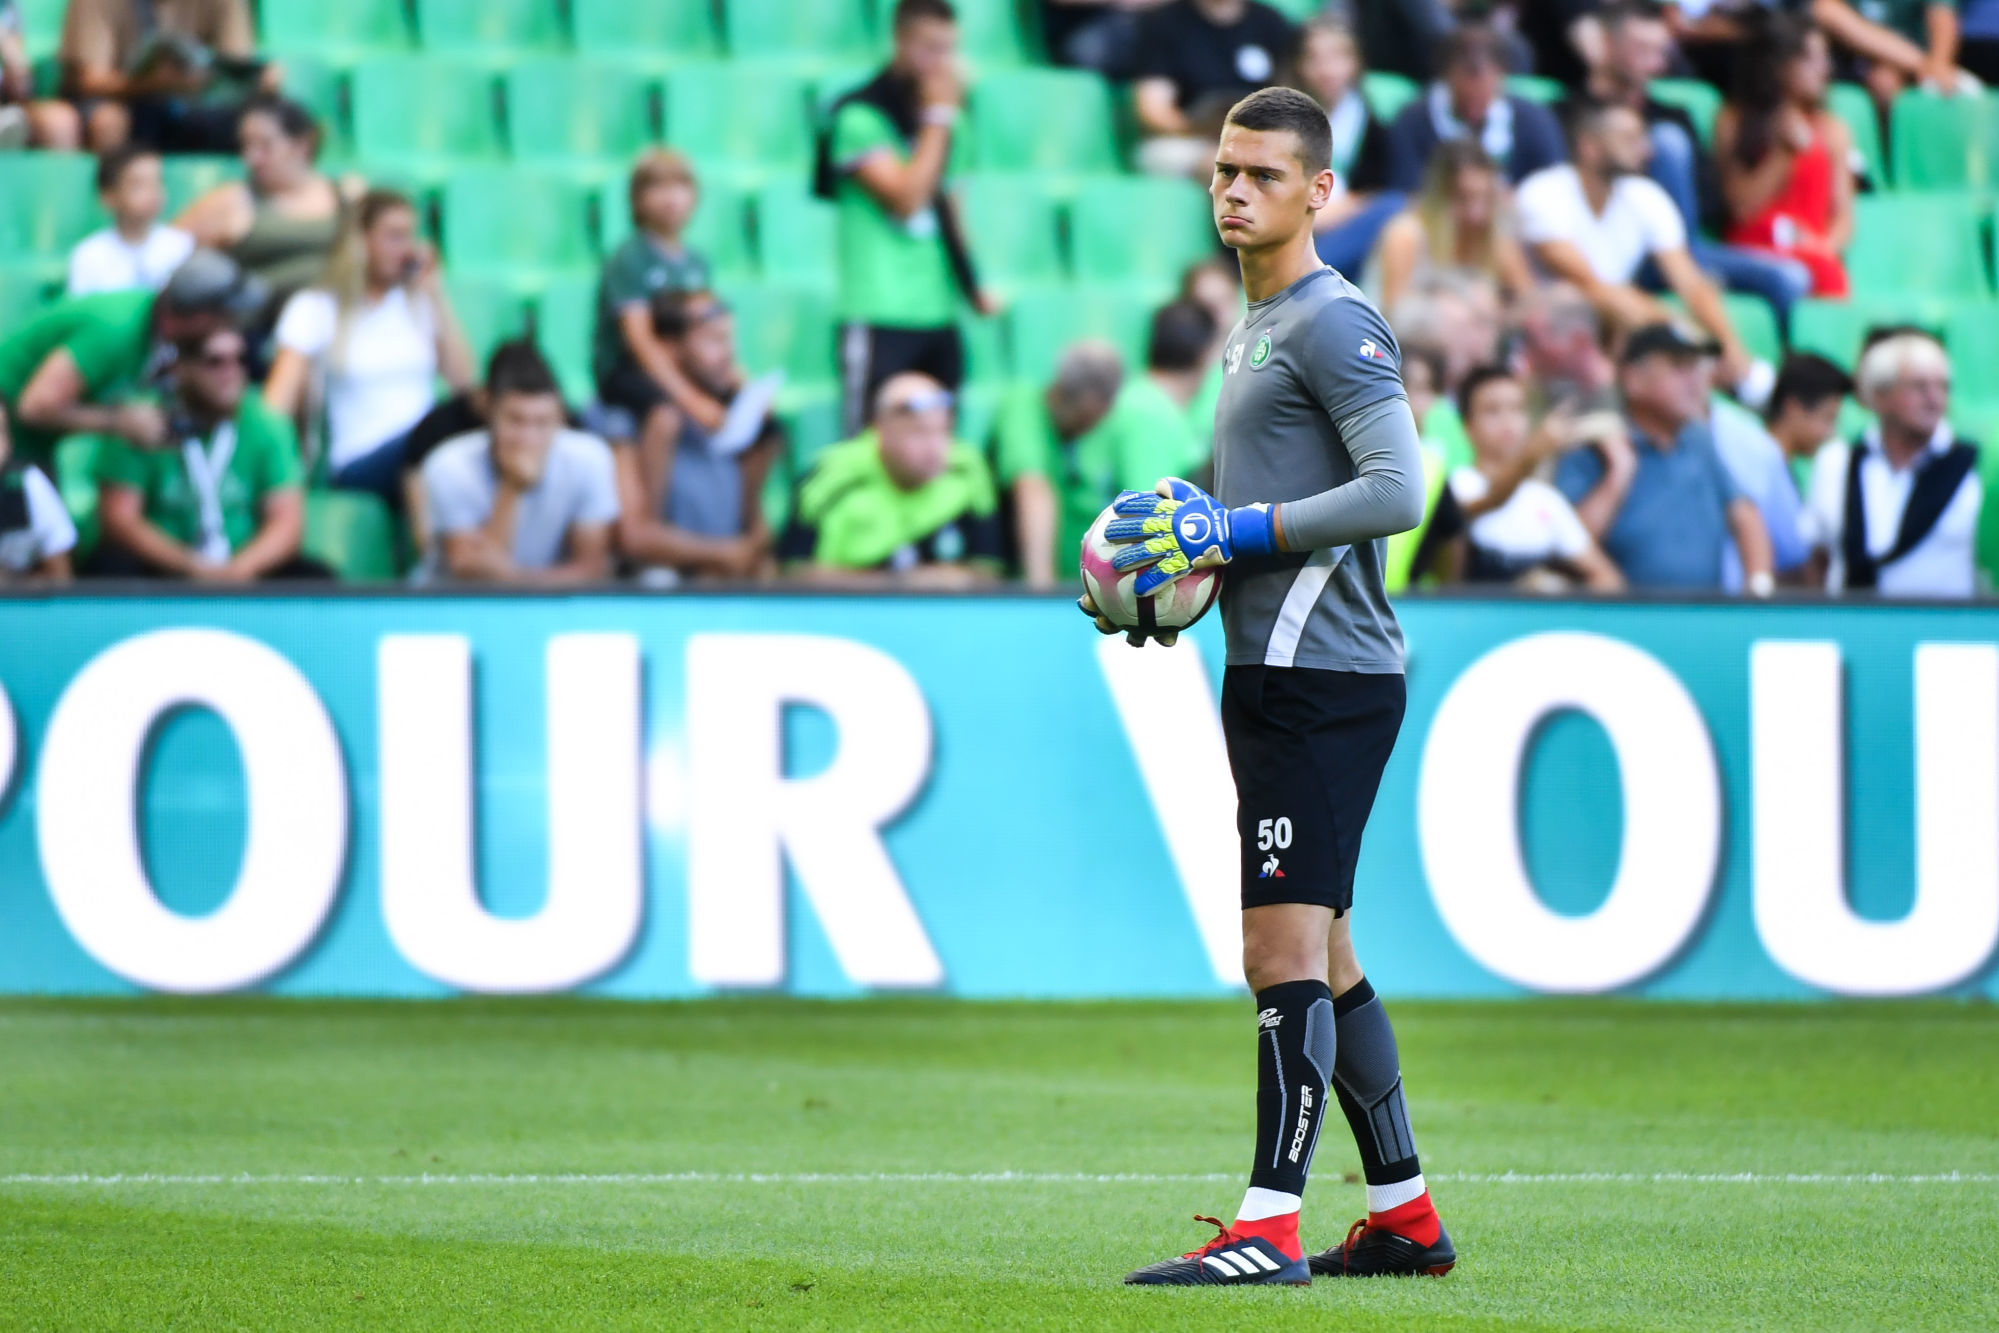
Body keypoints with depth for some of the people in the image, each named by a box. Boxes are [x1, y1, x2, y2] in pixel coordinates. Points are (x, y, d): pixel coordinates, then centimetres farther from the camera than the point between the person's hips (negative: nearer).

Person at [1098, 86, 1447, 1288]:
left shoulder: (1334, 321, -10)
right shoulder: (1257, 327, 20)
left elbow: (1396, 492, -20)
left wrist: (1231, 533, -19)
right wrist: (1182, 561, 14)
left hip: (1323, 674, -11)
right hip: (1274, 674, 11)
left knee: (1286, 947, -13)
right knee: (1317, 954, 13)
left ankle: (1272, 1225, -16)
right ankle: (1405, 1215, 19)